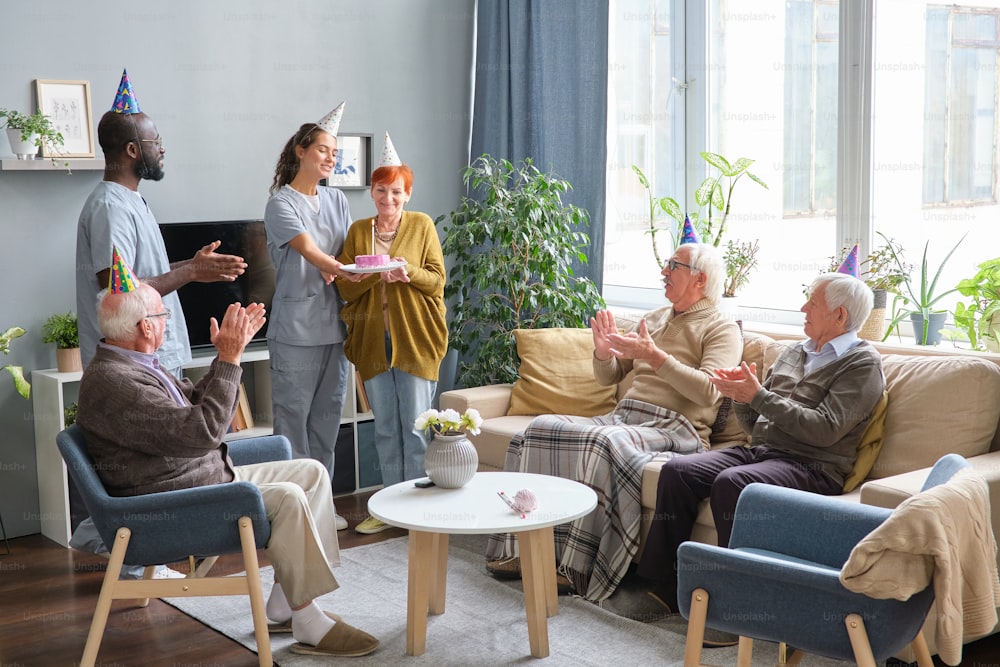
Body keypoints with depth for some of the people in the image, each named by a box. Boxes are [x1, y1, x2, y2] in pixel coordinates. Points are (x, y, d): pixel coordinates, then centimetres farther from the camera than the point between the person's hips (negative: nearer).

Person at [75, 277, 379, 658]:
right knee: (287, 497, -26)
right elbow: (202, 431, -28)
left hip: (209, 478, 11)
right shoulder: (113, 383, -23)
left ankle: (284, 603, 4)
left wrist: (226, 353, 10)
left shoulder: (135, 365, 11)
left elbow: (197, 404, 22)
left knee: (312, 473, 3)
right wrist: (230, 359, -23)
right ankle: (308, 624, -15)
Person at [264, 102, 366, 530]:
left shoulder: (336, 200, 14)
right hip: (296, 329, -6)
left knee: (326, 418, 11)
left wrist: (333, 271, -9)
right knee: (292, 417, -3)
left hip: (333, 325, 6)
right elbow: (309, 250, -18)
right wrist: (341, 270, -34)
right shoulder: (281, 203, -5)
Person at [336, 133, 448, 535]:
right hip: (372, 340, 3)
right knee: (385, 429, 10)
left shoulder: (422, 225, 3)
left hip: (415, 339, -3)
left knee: (414, 429, -2)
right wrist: (377, 273, -16)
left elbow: (437, 279, -2)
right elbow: (346, 288, 3)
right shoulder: (358, 231, 9)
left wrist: (406, 270, -21)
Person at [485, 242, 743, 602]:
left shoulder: (722, 329, 3)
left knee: (603, 442, -37)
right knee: (540, 428, -14)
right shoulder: (653, 319, 24)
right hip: (622, 416, 7)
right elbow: (608, 377, 25)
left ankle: (580, 568, -32)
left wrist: (654, 356, -19)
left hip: (675, 428, -7)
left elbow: (707, 391, -14)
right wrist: (604, 353, 2)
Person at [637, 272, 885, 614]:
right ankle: (664, 588, -14)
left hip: (811, 467, -7)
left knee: (730, 482, -34)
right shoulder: (793, 353, 22)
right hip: (758, 450, 7)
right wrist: (740, 394, 0)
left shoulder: (863, 363, -1)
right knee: (677, 471, -15)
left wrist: (759, 396, -14)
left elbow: (825, 430, -15)